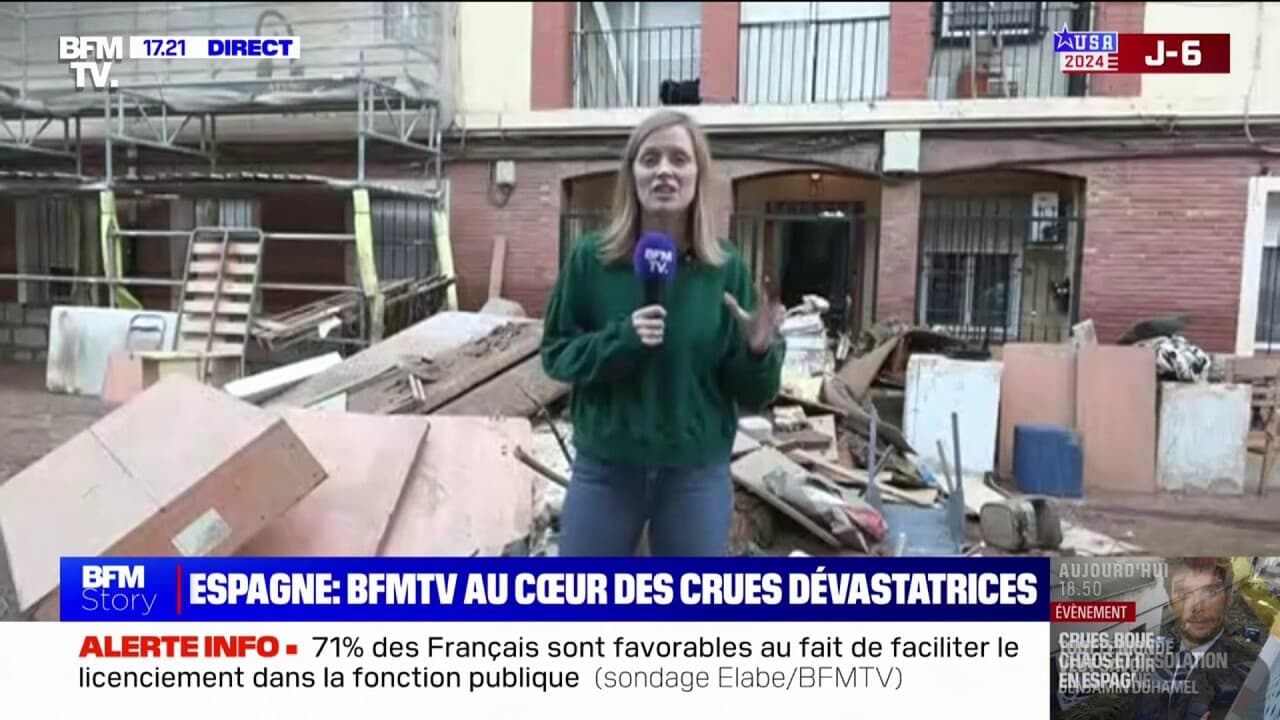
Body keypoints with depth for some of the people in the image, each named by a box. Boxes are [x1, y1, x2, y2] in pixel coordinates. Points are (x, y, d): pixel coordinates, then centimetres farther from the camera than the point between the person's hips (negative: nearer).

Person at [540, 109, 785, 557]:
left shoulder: (725, 268, -5)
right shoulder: (591, 258, -6)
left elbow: (752, 396, -1)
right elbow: (555, 354, -2)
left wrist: (758, 351, -23)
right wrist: (619, 340, -20)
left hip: (698, 474, 1)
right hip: (605, 468, 0)